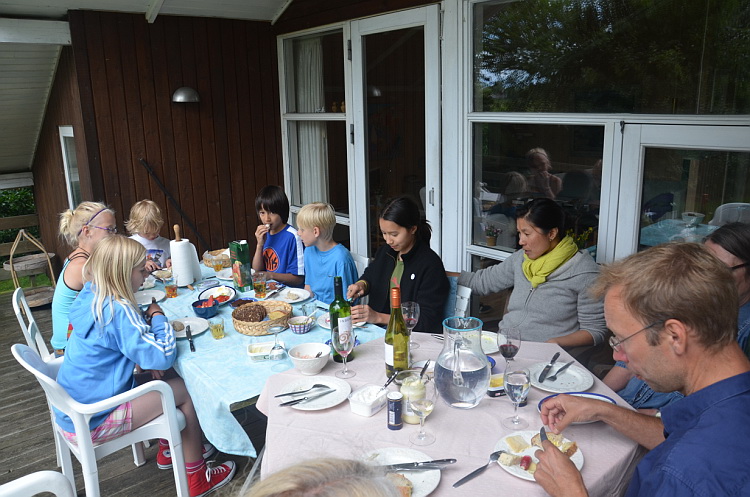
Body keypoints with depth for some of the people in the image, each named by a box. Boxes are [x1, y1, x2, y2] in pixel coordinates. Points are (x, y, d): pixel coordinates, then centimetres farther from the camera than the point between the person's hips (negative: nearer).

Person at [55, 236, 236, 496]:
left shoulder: (92, 297, 1)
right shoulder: (118, 311, -27)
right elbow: (163, 355, -29)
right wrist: (158, 316, -13)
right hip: (91, 423, -9)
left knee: (169, 379, 17)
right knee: (186, 390, -2)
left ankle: (167, 450, 34)